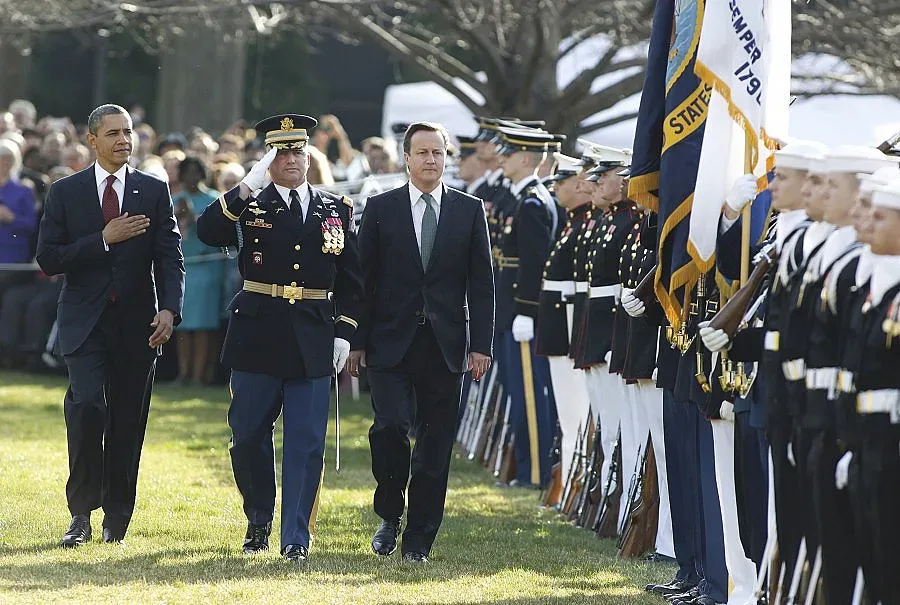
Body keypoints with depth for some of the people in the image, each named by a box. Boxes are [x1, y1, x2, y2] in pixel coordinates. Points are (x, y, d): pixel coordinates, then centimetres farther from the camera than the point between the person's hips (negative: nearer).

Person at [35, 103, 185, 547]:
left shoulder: (154, 193, 6)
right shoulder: (65, 193, 3)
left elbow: (170, 258, 1)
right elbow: (48, 259, -3)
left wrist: (169, 309, -15)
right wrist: (104, 240, -14)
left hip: (136, 325, 2)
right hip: (85, 323, -1)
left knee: (128, 424, 4)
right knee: (87, 405, -19)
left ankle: (116, 519, 15)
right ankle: (81, 511, -8)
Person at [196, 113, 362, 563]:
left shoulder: (336, 210, 9)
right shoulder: (248, 207, 3)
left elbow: (351, 280, 11)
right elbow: (206, 232, -17)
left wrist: (343, 334, 3)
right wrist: (247, 188, -22)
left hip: (314, 342, 1)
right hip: (258, 337, -1)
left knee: (307, 442, -3)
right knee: (249, 436, 6)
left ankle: (296, 538, 0)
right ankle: (258, 522, 25)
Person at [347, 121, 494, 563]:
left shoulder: (469, 210, 7)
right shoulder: (381, 208, 5)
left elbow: (481, 283, 6)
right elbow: (364, 278, 5)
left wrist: (481, 345, -1)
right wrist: (357, 342, 0)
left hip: (445, 344, 1)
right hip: (391, 342, -1)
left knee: (436, 444, 2)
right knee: (390, 425, -16)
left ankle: (419, 540, 10)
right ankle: (390, 515, 7)